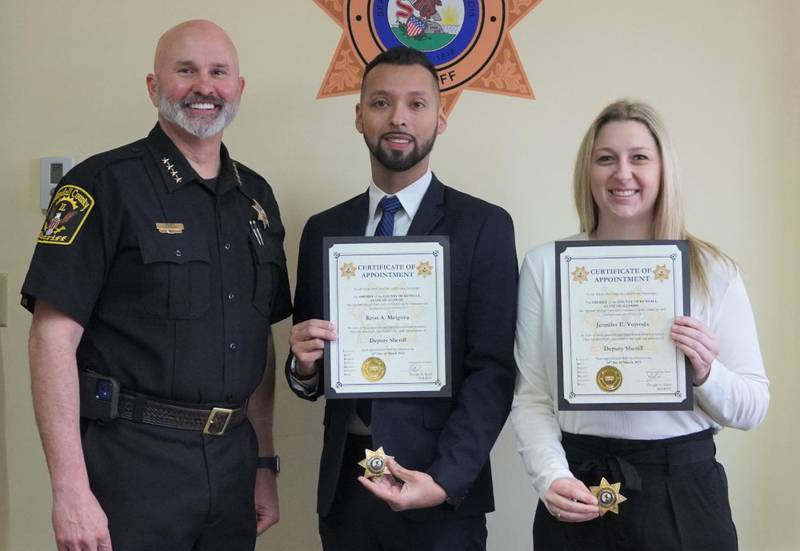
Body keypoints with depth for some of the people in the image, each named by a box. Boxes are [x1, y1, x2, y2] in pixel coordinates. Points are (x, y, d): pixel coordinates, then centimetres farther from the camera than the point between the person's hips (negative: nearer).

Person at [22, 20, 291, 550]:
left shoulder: (256, 196, 9)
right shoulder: (105, 185, -9)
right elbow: (54, 335, -13)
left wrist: (264, 463, 11)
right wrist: (71, 491, -18)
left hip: (233, 461, 6)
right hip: (132, 463, -5)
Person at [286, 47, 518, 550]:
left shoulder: (484, 227, -5)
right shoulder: (323, 230, 6)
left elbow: (493, 369, -9)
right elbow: (310, 374, 11)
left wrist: (444, 481, -19)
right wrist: (304, 364, -10)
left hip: (442, 488, -3)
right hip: (343, 483, 4)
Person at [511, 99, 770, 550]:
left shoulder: (712, 270, -1)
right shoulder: (545, 265, -1)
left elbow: (753, 408, 2)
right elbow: (531, 398, -1)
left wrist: (706, 374, -16)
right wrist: (552, 477, -15)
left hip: (684, 491, 1)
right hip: (580, 496, 0)